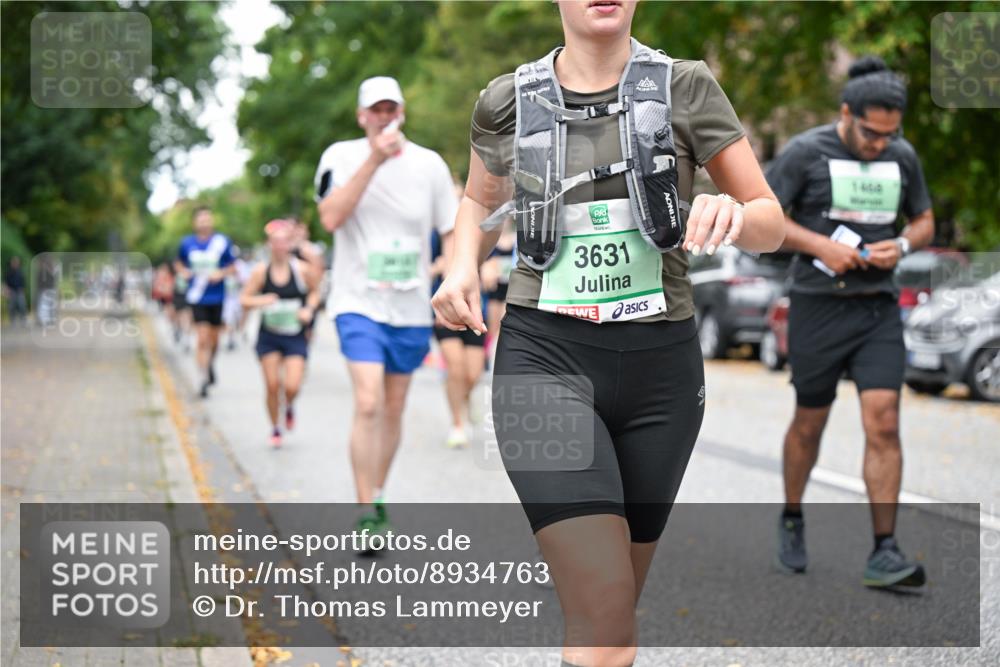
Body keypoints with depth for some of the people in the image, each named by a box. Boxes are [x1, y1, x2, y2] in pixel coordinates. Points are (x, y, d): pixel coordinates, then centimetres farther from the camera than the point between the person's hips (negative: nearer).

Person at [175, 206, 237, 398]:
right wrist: (183, 272, -3)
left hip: (217, 297, 1)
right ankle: (203, 379, -8)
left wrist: (221, 274, -14)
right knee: (203, 339, -11)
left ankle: (210, 364, 42)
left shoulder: (223, 242, -3)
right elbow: (179, 263, 18)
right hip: (197, 298, -1)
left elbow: (232, 267, 5)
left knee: (214, 339, 13)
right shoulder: (187, 243, 1)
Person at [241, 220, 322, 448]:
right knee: (272, 385, 0)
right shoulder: (261, 271, -7)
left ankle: (289, 407, 25)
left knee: (292, 386, -12)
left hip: (295, 337, -1)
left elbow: (315, 291, 10)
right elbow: (244, 299, -2)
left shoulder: (301, 269, -8)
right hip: (269, 337, 1)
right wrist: (260, 301, -22)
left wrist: (309, 309, -7)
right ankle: (275, 429, 22)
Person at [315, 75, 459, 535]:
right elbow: (330, 217, -19)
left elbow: (453, 231, 9)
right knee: (368, 404, -17)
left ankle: (377, 497, 29)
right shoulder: (341, 156, -3)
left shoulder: (429, 164, 3)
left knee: (393, 410, 11)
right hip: (358, 303, -3)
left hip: (412, 308, 3)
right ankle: (367, 513, -13)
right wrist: (374, 160, -23)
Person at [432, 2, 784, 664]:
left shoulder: (686, 87, 1)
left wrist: (732, 214, -21)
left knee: (616, 601, 14)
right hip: (546, 359, -2)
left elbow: (772, 225, 3)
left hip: (661, 366, 2)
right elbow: (481, 200, 24)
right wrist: (463, 264, 2)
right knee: (604, 611, -18)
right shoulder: (508, 102, 4)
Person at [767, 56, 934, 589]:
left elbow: (924, 221, 16)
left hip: (878, 308, 3)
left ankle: (884, 554, -7)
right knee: (810, 423, 10)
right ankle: (792, 520, 34)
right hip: (817, 305, -3)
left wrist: (901, 245, -6)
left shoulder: (903, 157, 5)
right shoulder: (804, 153, -8)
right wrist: (822, 246, -18)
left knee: (884, 424, -9)